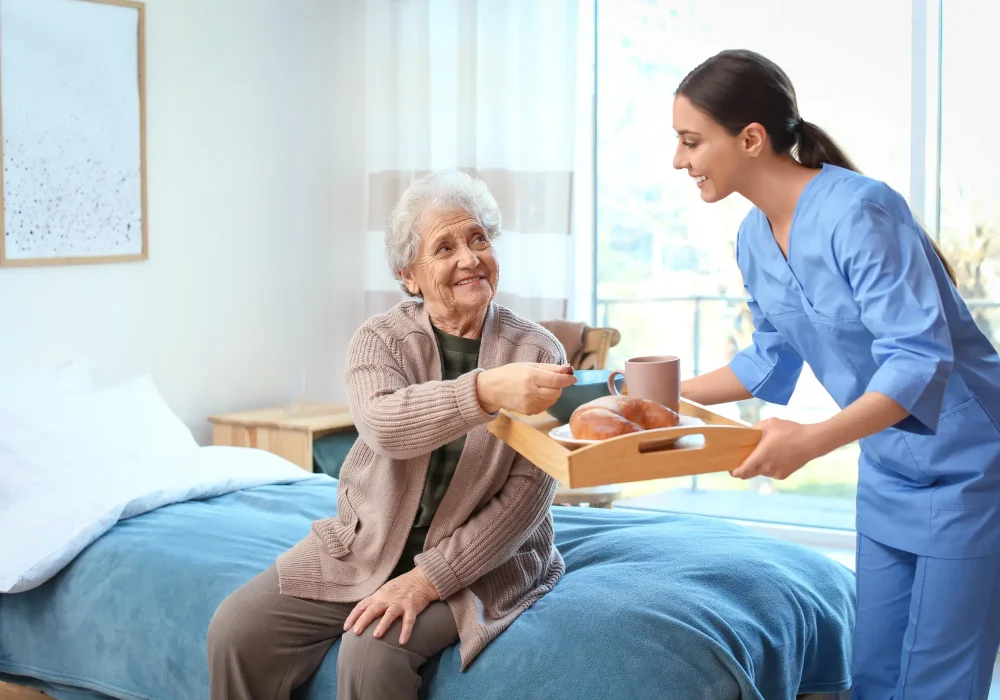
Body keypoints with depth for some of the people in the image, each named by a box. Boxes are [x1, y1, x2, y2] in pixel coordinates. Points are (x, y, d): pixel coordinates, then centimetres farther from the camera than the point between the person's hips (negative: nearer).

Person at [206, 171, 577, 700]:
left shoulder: (538, 353, -6)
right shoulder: (380, 338, -3)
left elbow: (527, 495, -11)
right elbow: (385, 425, -25)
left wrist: (428, 579, -19)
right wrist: (488, 391, -43)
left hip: (477, 560, -3)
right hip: (362, 548, 3)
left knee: (373, 655, -28)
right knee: (237, 631, -13)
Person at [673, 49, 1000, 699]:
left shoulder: (858, 211, -25)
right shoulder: (754, 239, 1)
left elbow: (920, 359, -30)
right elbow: (773, 360, 15)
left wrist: (813, 440, -42)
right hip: (888, 471, 8)